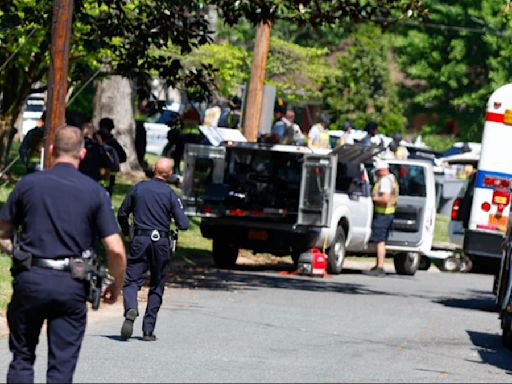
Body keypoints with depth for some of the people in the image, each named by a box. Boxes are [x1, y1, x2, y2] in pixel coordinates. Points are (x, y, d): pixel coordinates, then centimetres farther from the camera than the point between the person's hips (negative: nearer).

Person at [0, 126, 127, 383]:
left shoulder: (28, 184, 1)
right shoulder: (95, 192, -1)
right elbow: (115, 250, -4)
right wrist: (117, 286, 11)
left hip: (30, 278, 0)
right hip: (72, 285, 0)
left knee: (22, 357, 12)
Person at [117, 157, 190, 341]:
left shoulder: (138, 188, 2)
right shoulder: (170, 194, -4)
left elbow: (122, 214, 8)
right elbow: (183, 224, -8)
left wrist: (127, 233, 25)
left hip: (140, 241, 0)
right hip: (161, 243, 0)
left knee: (131, 281, 2)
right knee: (156, 287, 10)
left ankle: (131, 309, -30)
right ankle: (148, 331, 9)